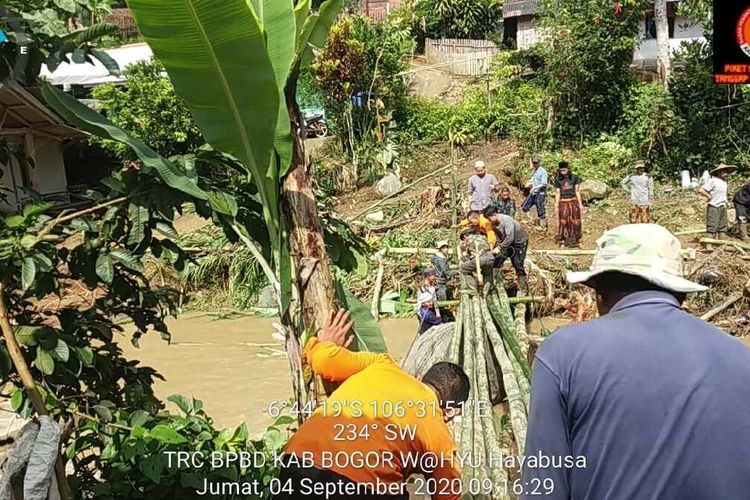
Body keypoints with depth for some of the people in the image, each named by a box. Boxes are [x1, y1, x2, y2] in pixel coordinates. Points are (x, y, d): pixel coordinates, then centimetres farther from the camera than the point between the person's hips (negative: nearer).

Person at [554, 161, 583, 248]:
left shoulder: (574, 178, 0)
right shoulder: (558, 180, 2)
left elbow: (577, 191, 3)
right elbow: (557, 193, 4)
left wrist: (580, 204, 2)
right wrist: (556, 206, 1)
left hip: (573, 202, 0)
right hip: (563, 203, 0)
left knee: (574, 222, 4)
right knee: (564, 222, -1)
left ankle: (574, 240, 13)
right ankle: (563, 241, 5)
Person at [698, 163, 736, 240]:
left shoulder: (724, 181, 10)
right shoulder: (712, 180, -14)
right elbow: (700, 190, -23)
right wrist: (709, 197, -13)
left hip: (723, 207, 8)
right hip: (714, 207, -8)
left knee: (723, 227, 12)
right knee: (712, 228, -7)